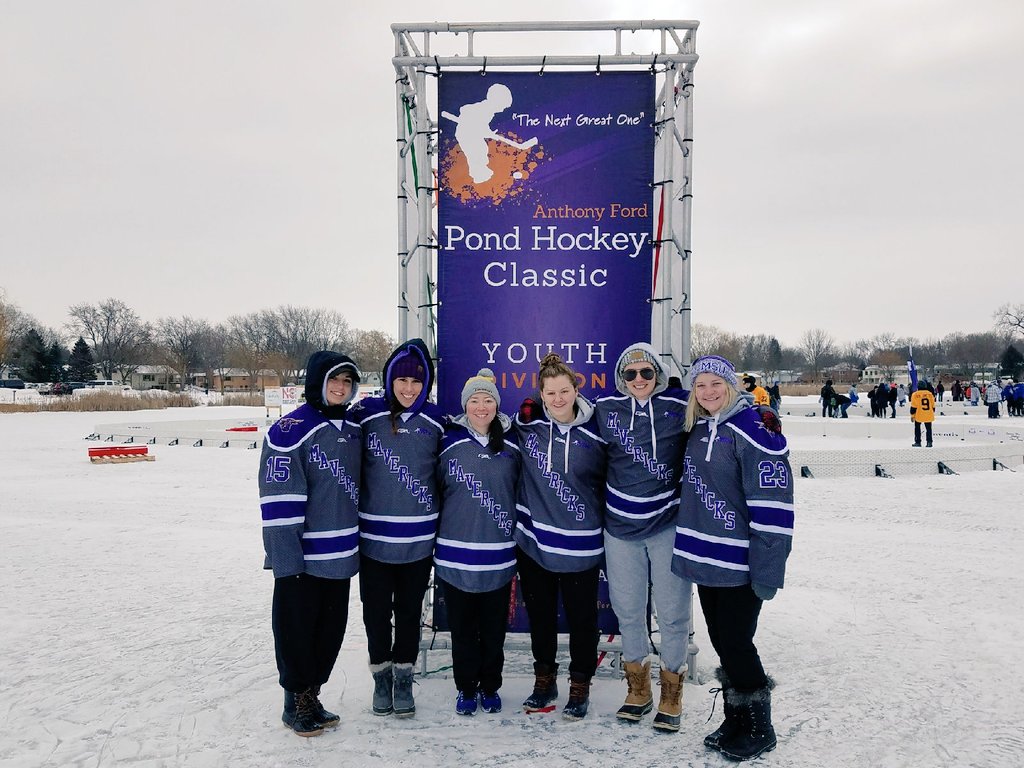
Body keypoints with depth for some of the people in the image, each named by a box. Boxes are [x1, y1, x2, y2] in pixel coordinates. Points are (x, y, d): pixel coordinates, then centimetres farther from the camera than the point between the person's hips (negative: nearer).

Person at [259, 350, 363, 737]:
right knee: (297, 628, 7)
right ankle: (296, 702, 25)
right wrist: (286, 558, -20)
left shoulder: (353, 429, 8)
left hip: (340, 553, 7)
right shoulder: (291, 430, -15)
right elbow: (279, 498, -18)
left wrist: (358, 543, 18)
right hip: (302, 557, -7)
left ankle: (312, 695, 32)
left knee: (331, 628, 15)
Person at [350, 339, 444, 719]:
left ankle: (403, 677, 29)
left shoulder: (435, 421, -1)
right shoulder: (367, 415, -6)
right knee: (376, 610, 11)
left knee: (409, 610, 13)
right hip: (373, 536, -1)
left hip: (418, 538, 1)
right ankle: (381, 674, 30)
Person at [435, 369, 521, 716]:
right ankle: (466, 687, 27)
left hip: (498, 554, 1)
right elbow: (437, 490, 8)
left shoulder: (511, 444, 3)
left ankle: (490, 686, 29)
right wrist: (436, 537, 7)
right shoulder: (449, 442, -1)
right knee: (462, 626, 10)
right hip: (456, 553, -1)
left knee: (494, 626, 11)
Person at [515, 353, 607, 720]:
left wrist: (608, 530, 6)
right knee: (540, 614, 16)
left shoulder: (596, 432, -8)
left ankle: (580, 685, 28)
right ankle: (544, 678, 35)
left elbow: (609, 483, 4)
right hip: (533, 539, 2)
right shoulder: (527, 423, -5)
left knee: (581, 617, 8)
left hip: (580, 545, -2)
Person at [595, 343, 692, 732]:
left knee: (672, 612, 5)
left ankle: (671, 696, 24)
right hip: (620, 525, 2)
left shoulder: (680, 407, -7)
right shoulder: (605, 409, 0)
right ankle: (638, 690, 32)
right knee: (627, 609, 13)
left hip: (669, 524, -2)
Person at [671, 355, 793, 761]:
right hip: (703, 558, 7)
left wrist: (767, 570, -21)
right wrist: (691, 545, 19)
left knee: (736, 642, 2)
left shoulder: (752, 431, -16)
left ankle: (758, 728, 23)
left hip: (739, 563, -7)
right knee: (721, 640, 15)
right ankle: (736, 720, 32)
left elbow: (772, 506, -20)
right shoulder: (696, 430, 7)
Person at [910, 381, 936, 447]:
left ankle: (918, 442, 11)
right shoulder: (930, 394, 2)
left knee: (917, 428, 11)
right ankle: (929, 442, 7)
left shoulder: (915, 395, -9)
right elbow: (933, 405, 9)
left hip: (919, 416, -3)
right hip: (929, 416, 3)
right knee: (928, 429, 13)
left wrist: (912, 415, -1)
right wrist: (932, 413, 22)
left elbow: (913, 407, -9)